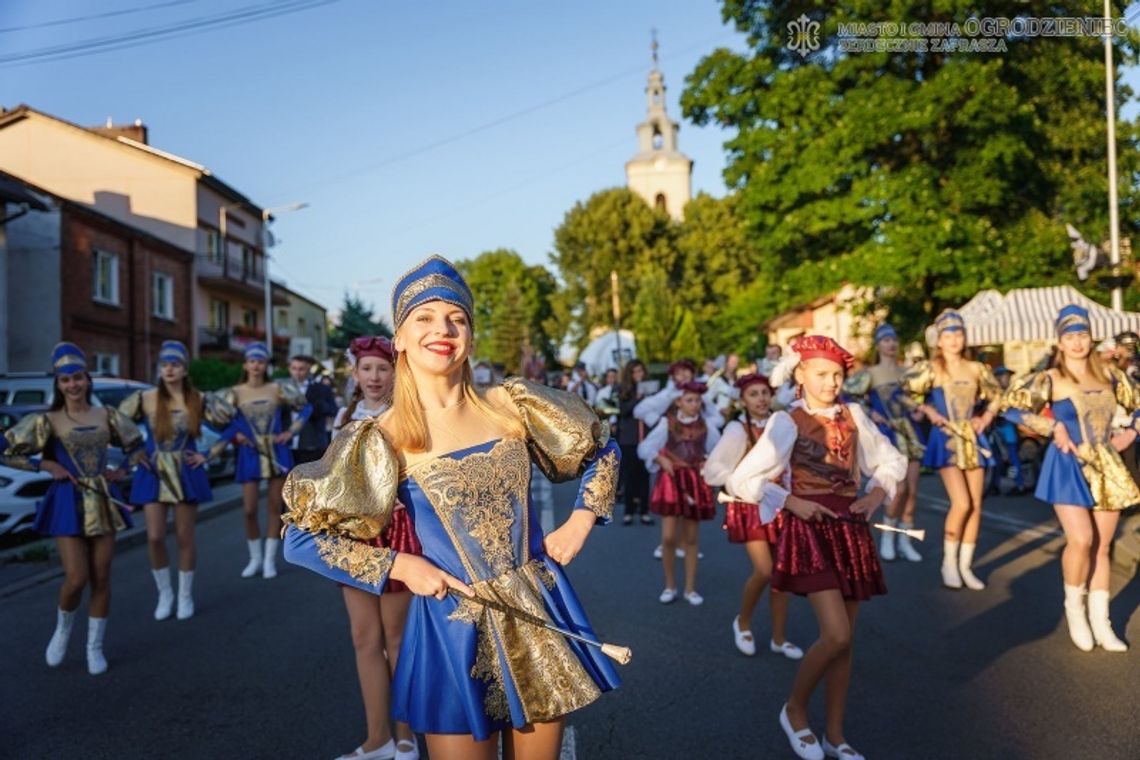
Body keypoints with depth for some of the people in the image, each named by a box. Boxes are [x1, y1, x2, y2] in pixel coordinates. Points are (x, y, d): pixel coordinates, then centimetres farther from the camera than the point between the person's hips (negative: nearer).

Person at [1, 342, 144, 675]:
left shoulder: (106, 415, 5)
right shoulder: (47, 420, -3)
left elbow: (137, 444, 18)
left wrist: (122, 471, 4)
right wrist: (47, 466, -9)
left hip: (103, 502, 3)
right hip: (68, 503, -3)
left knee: (101, 579, 5)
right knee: (76, 579, -9)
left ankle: (95, 646, 20)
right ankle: (63, 629, 24)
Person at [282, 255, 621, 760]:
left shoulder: (512, 405, -2)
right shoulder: (384, 440, -9)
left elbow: (602, 449, 12)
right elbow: (301, 538, -5)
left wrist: (581, 521, 0)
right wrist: (400, 566, -12)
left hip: (539, 614, 3)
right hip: (456, 628, -2)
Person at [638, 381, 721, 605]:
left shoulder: (705, 425, 3)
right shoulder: (667, 422, -3)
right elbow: (644, 448, -3)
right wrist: (661, 459, -17)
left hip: (695, 482, 2)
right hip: (671, 480, -2)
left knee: (691, 538, 7)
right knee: (669, 537, -5)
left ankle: (690, 589, 19)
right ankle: (670, 586, 14)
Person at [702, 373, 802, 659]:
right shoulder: (737, 429, -11)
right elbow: (711, 470, -13)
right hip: (748, 505, -5)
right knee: (764, 570, -13)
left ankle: (779, 638, 19)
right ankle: (743, 621, 14)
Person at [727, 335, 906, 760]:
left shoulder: (853, 415, 7)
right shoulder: (788, 422, -8)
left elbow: (892, 461, 20)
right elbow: (742, 480, -11)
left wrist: (876, 495, 2)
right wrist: (791, 502, -16)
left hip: (850, 528, 5)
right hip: (810, 528, -5)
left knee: (844, 639, 9)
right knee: (836, 635, -14)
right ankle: (795, 710, 13)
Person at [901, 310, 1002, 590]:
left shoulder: (976, 369, 6)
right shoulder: (931, 368, -5)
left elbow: (995, 395, 21)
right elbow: (907, 394, -3)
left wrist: (987, 417, 7)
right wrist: (930, 413, -10)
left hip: (972, 438, 5)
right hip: (947, 440, -5)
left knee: (976, 505, 3)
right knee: (961, 503, -14)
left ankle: (965, 565, 15)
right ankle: (949, 562, 5)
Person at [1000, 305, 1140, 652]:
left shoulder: (1109, 375, 7)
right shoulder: (1050, 379, -7)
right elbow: (1011, 406, -15)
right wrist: (1054, 428, -14)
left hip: (1107, 467, 5)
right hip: (1069, 468, -5)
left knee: (1102, 546, 8)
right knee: (1081, 539, -16)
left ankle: (1100, 620, 18)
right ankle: (1074, 607, 9)